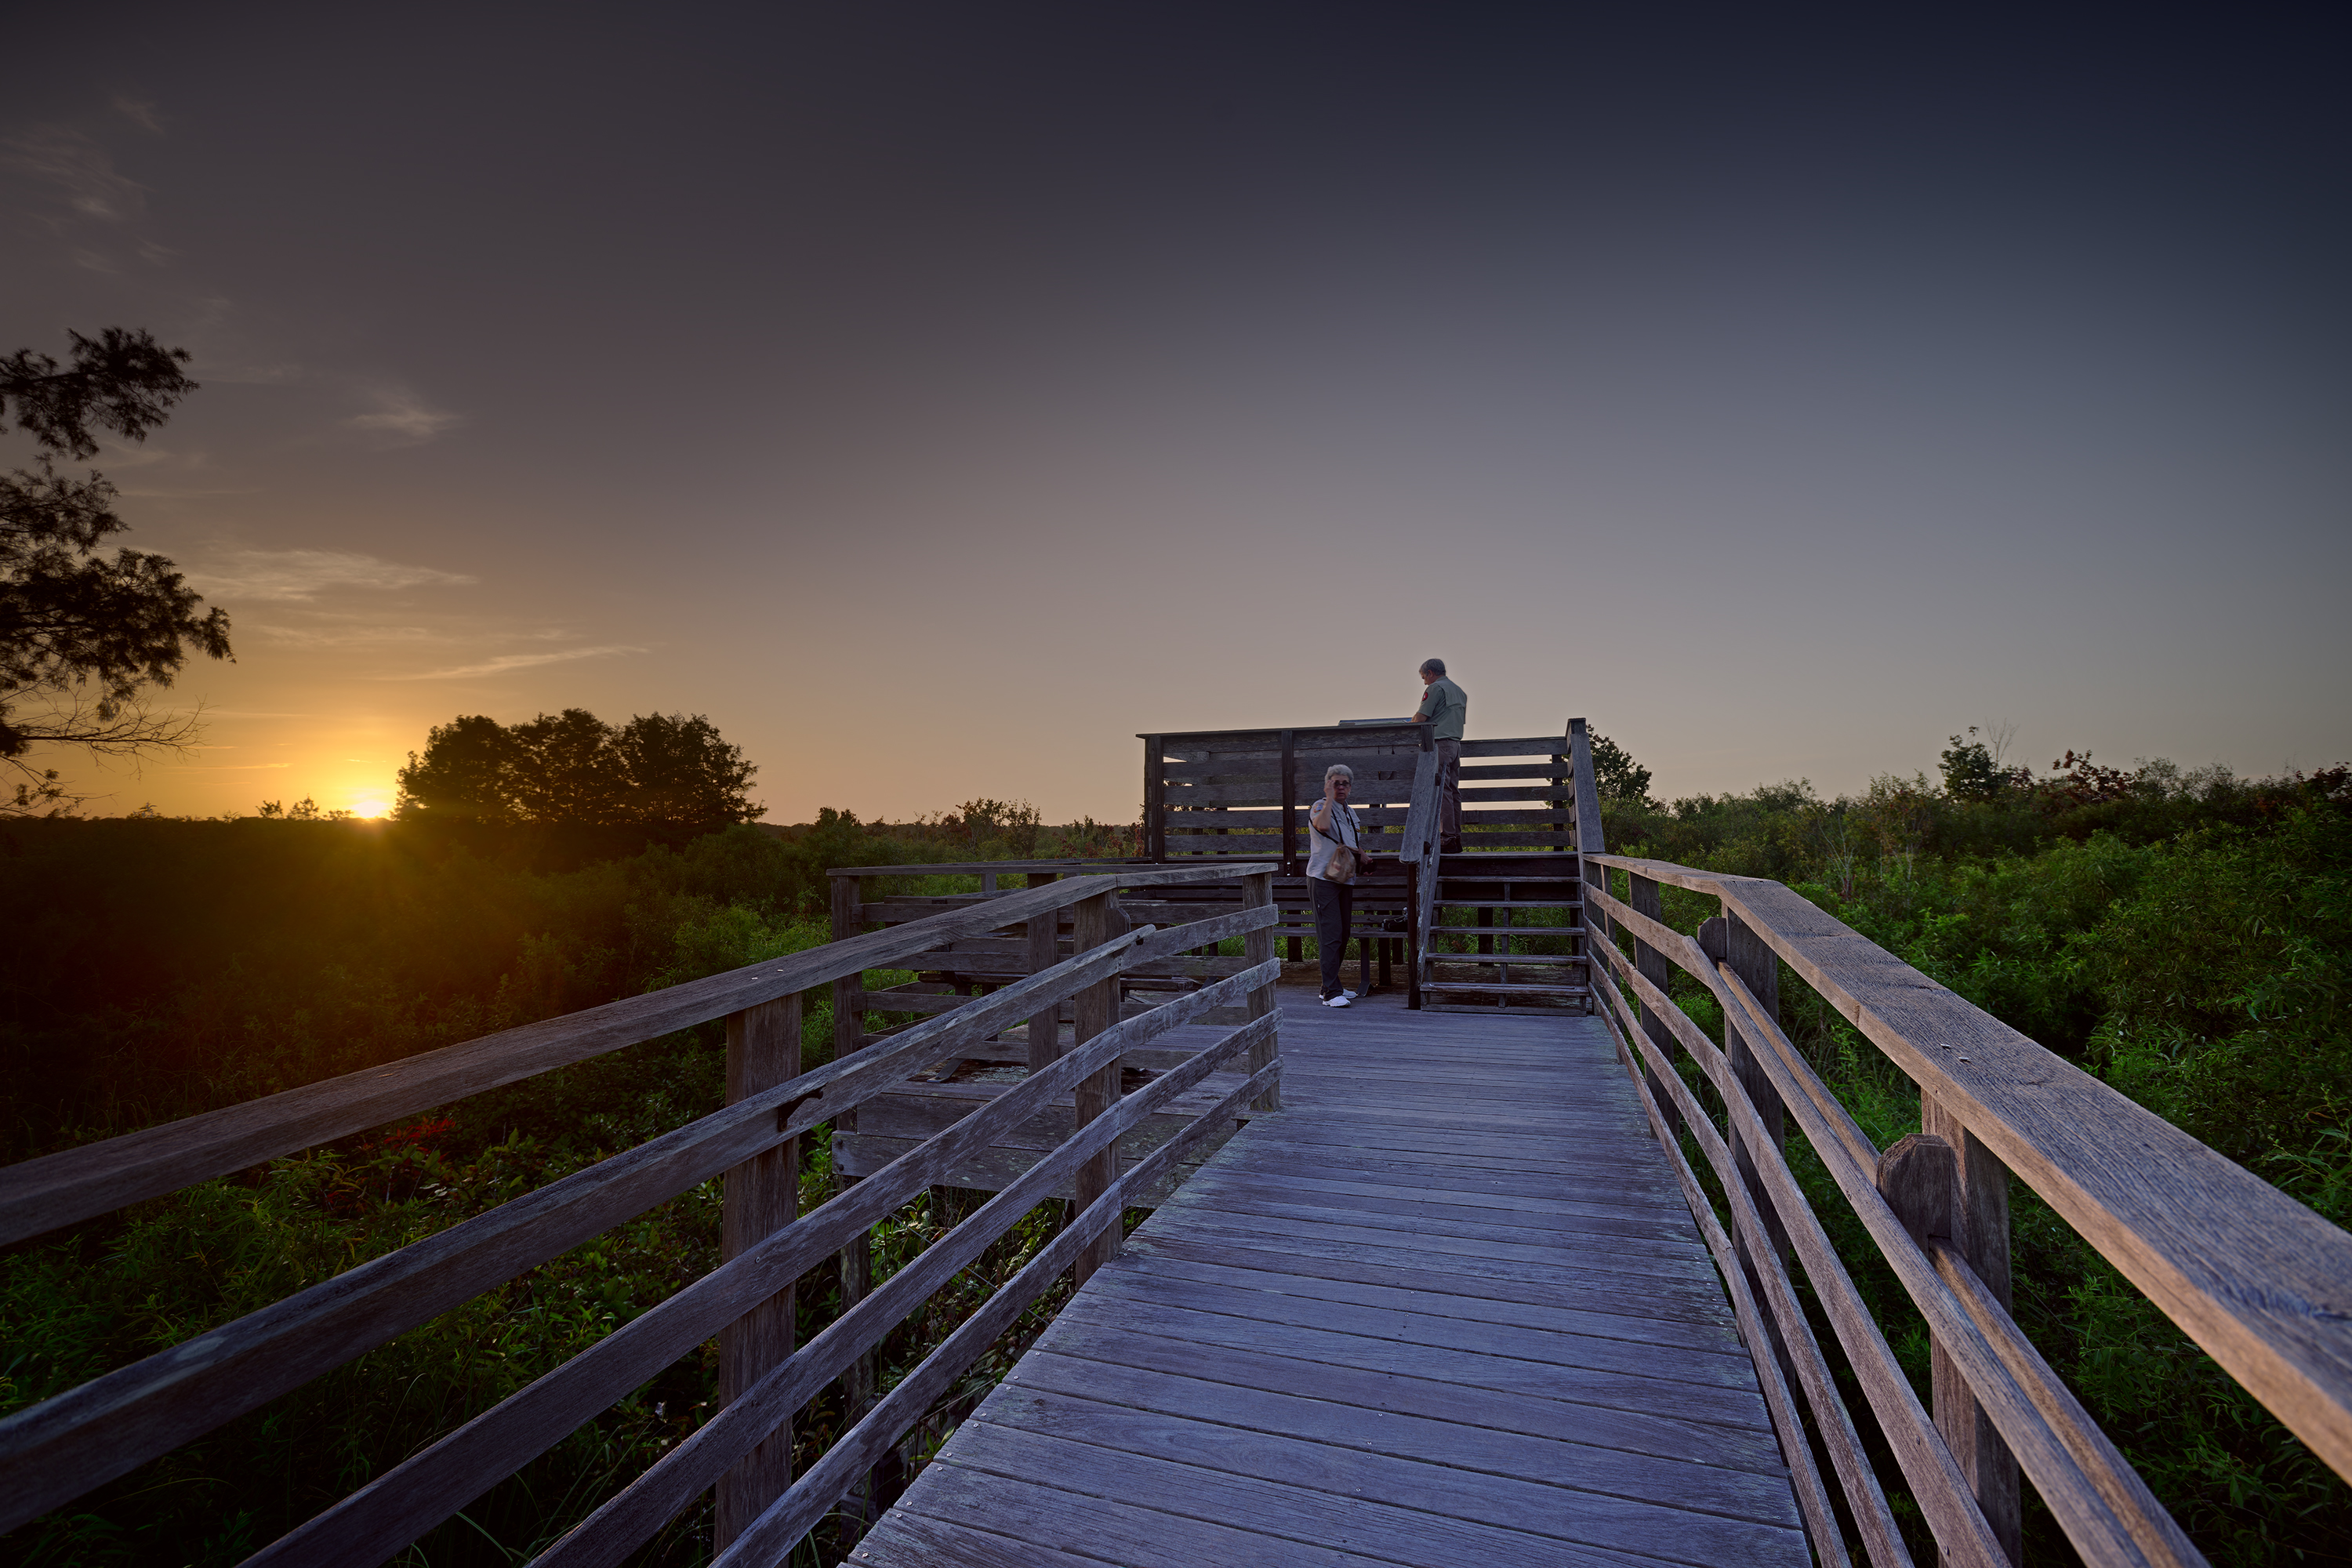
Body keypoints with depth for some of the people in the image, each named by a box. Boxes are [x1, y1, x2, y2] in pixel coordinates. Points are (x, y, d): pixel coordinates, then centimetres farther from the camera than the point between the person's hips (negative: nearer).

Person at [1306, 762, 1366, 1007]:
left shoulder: (1351, 812, 18)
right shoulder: (1319, 807, -6)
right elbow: (1323, 825, -31)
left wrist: (1358, 853, 9)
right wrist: (1329, 797, -20)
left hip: (1345, 879, 8)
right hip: (1323, 879, -8)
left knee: (1342, 935, 11)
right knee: (1330, 936, -12)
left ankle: (1332, 986, 21)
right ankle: (1331, 992, -11)